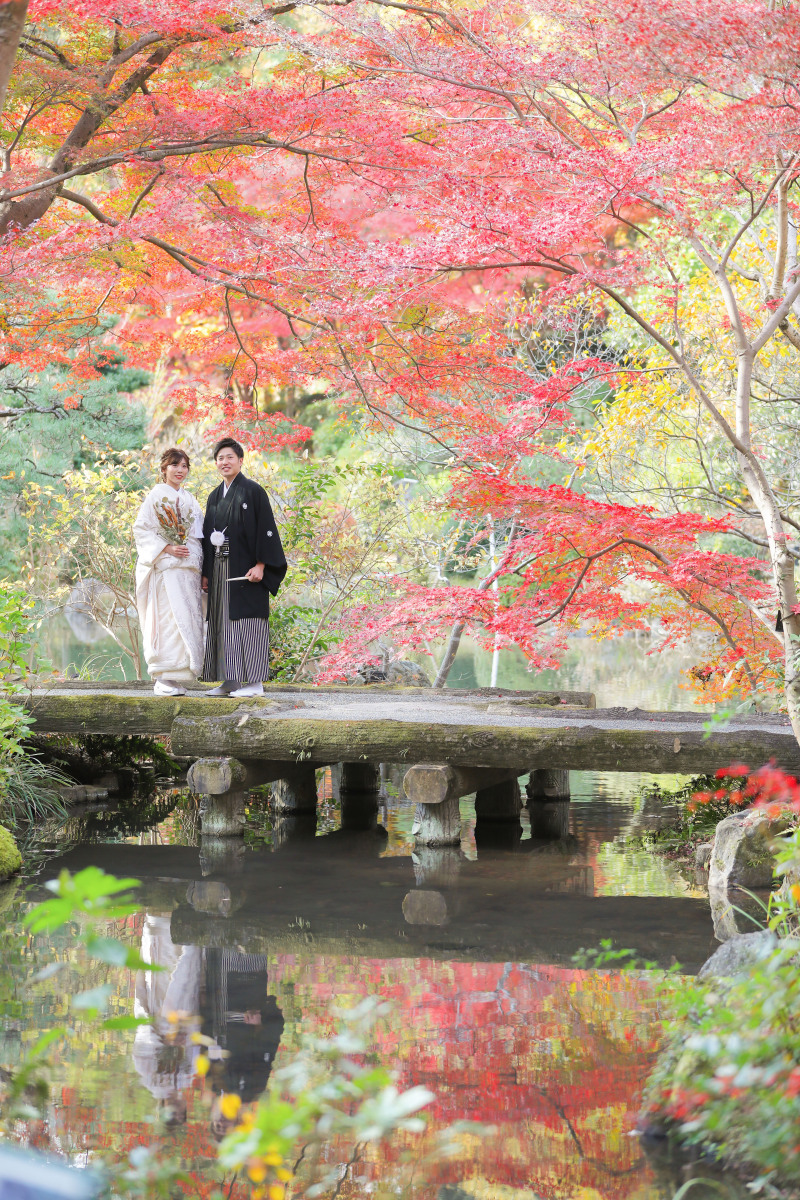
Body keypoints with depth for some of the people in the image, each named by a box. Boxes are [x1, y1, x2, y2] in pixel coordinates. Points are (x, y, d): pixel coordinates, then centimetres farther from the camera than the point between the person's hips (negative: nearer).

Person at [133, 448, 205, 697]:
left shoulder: (189, 499, 18)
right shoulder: (156, 496, 0)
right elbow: (141, 529, -5)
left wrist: (202, 569, 10)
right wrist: (167, 548, -15)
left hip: (189, 568, 6)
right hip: (165, 567, -6)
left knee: (187, 620, 1)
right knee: (169, 618, -13)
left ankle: (176, 678, 4)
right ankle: (163, 679, -12)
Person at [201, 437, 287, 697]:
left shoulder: (253, 491, -4)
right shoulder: (214, 497, 16)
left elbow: (265, 529, -9)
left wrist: (260, 565, -18)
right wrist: (205, 573, 13)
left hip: (245, 568, -7)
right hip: (220, 569, 7)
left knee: (247, 621, -8)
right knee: (222, 623, 6)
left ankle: (255, 682, -8)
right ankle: (230, 681, 10)